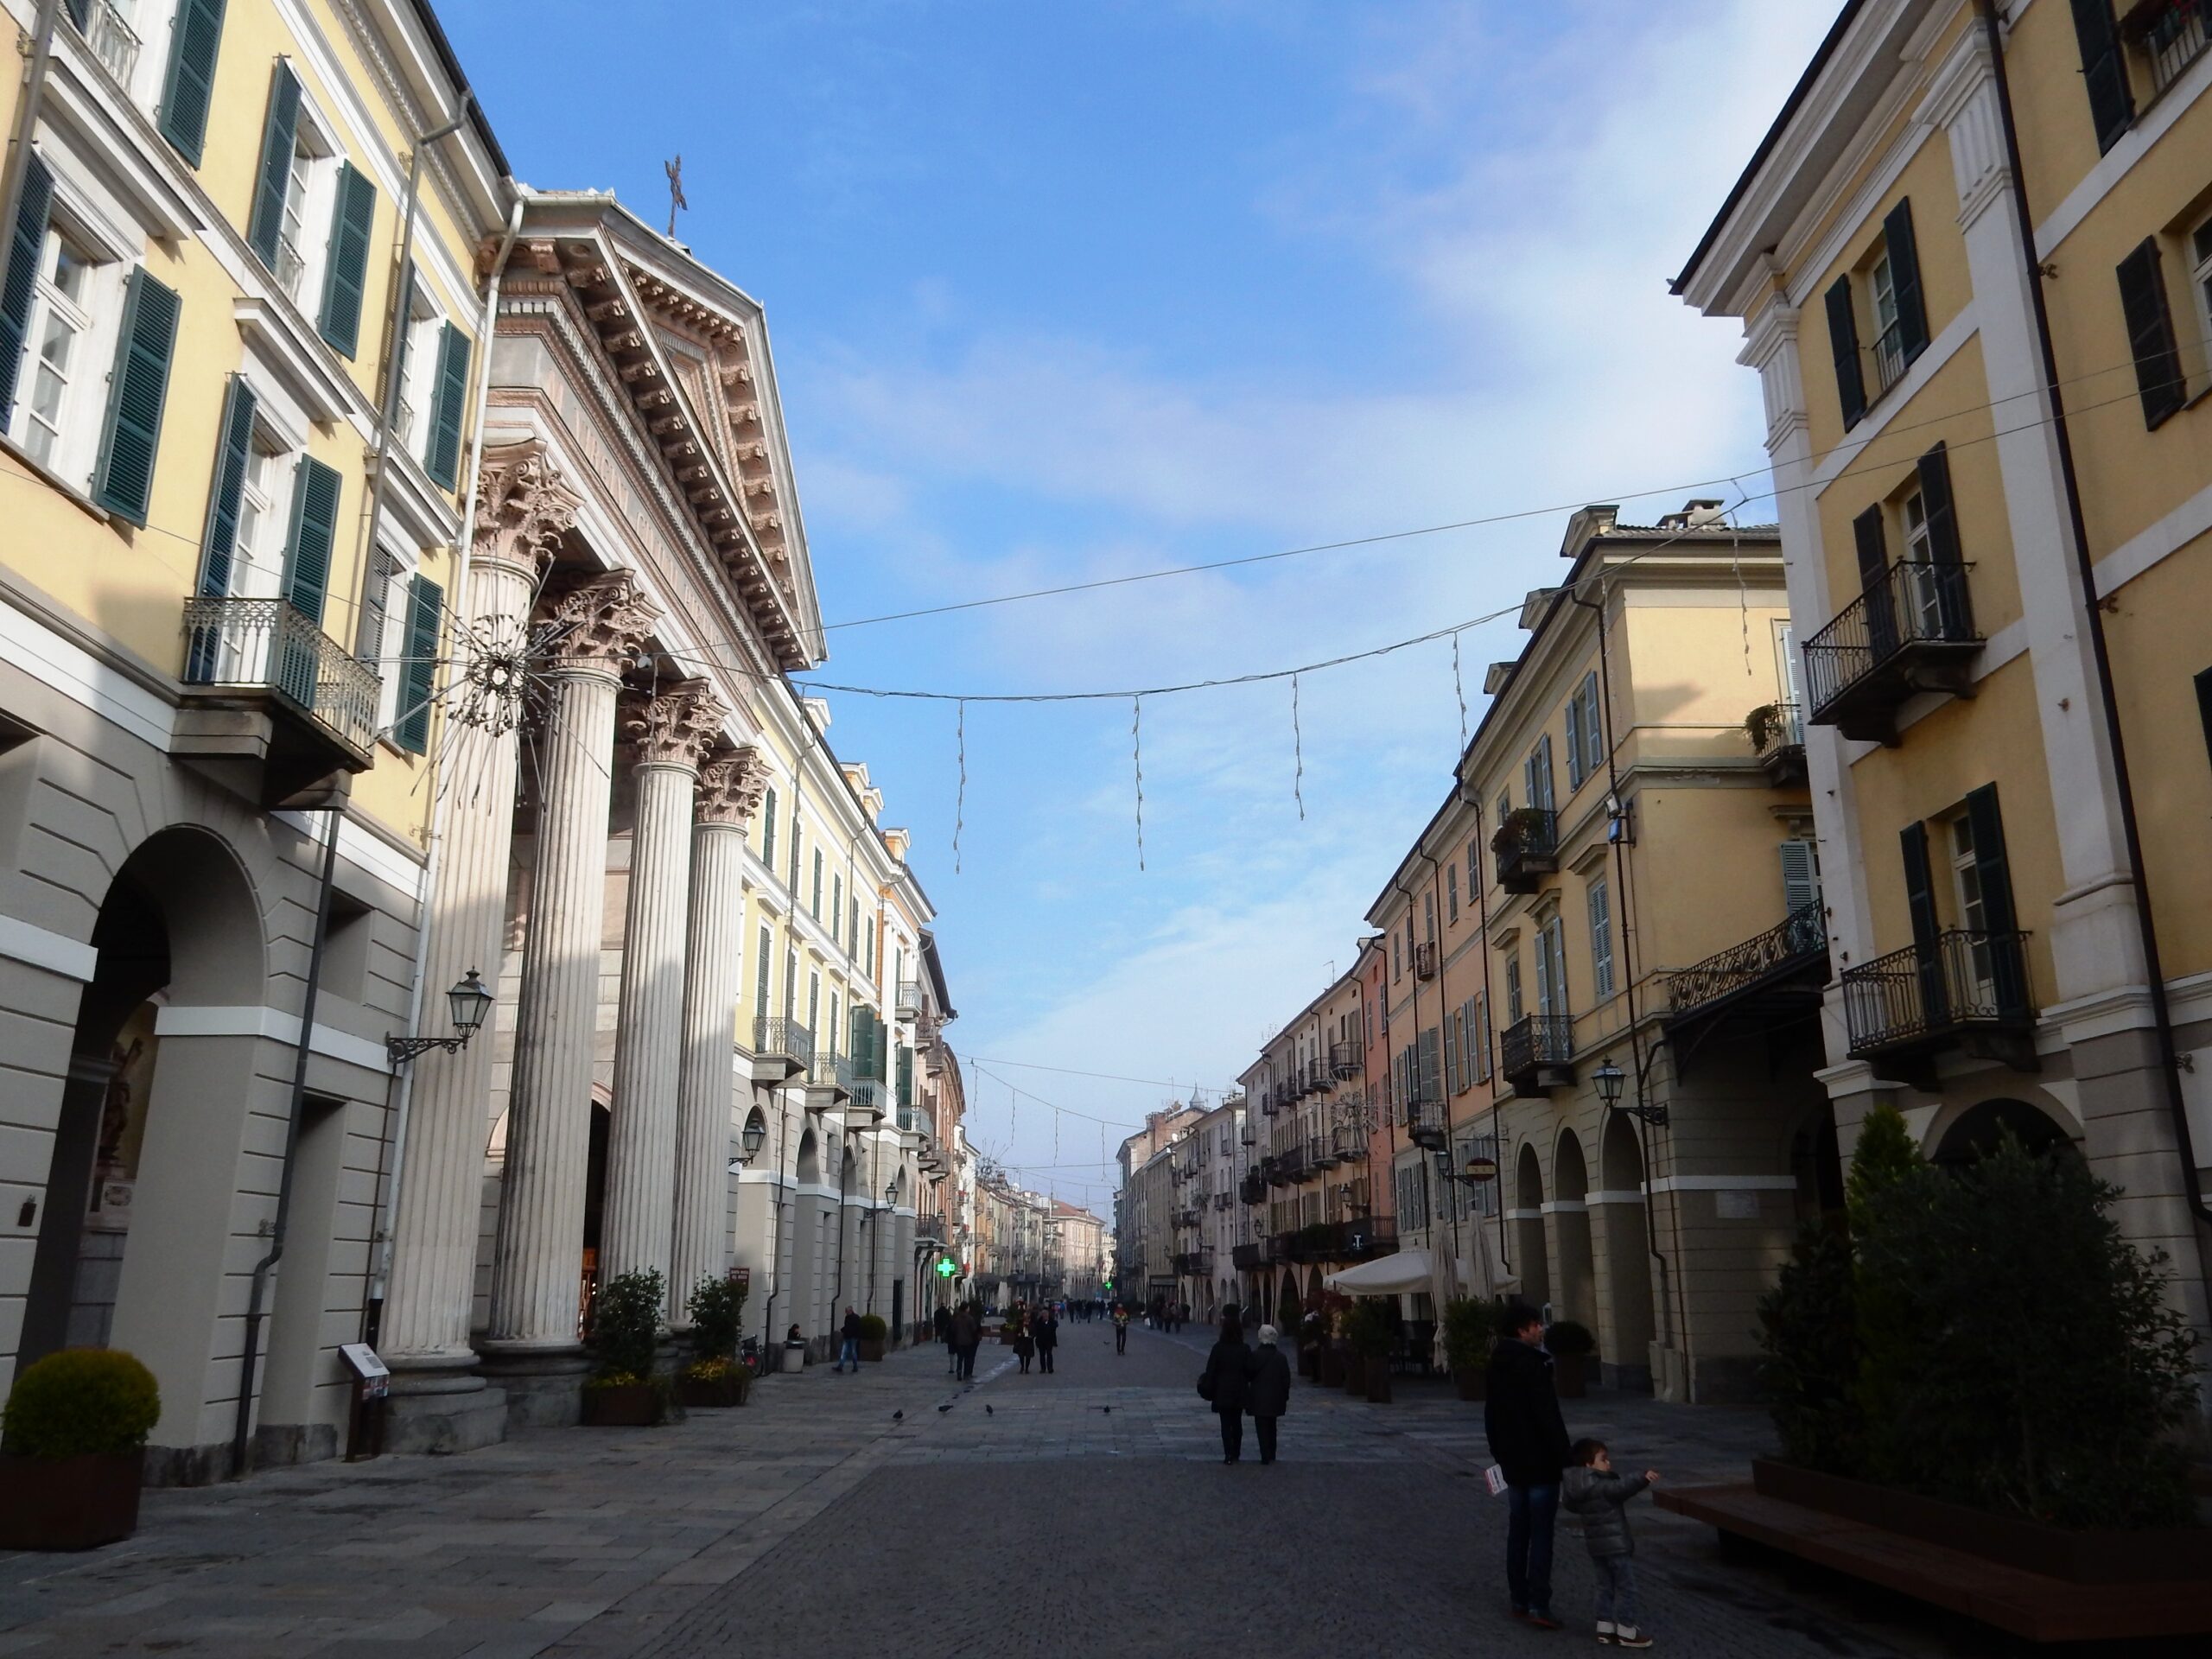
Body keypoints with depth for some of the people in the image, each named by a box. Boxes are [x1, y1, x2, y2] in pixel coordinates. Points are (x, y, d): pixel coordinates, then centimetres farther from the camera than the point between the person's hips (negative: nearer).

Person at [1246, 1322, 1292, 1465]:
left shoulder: (1254, 1355, -12)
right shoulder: (1280, 1356, -2)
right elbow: (1286, 1378, 2)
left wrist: (1246, 1398, 5)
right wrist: (1285, 1397, 10)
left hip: (1259, 1399, -4)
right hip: (1276, 1398, 4)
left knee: (1262, 1426, 1)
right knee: (1271, 1426, 19)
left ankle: (1266, 1456, -5)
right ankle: (1271, 1454, 26)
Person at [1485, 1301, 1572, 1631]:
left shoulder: (1498, 1366, 9)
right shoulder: (1533, 1364, -18)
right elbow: (1548, 1415, -20)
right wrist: (1562, 1455, -14)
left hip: (1513, 1463, 8)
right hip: (1541, 1462, -8)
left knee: (1517, 1532, 13)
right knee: (1541, 1535, -4)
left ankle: (1519, 1600, 19)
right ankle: (1538, 1606, -5)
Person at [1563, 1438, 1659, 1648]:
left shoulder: (1577, 1489, 4)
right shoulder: (1601, 1485, -21)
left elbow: (1571, 1505, 21)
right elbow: (1622, 1489, -38)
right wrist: (1643, 1479, -48)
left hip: (1595, 1544, 8)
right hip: (1615, 1543, -8)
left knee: (1606, 1586, 18)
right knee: (1626, 1587, 3)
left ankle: (1605, 1627, 22)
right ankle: (1626, 1632, 8)